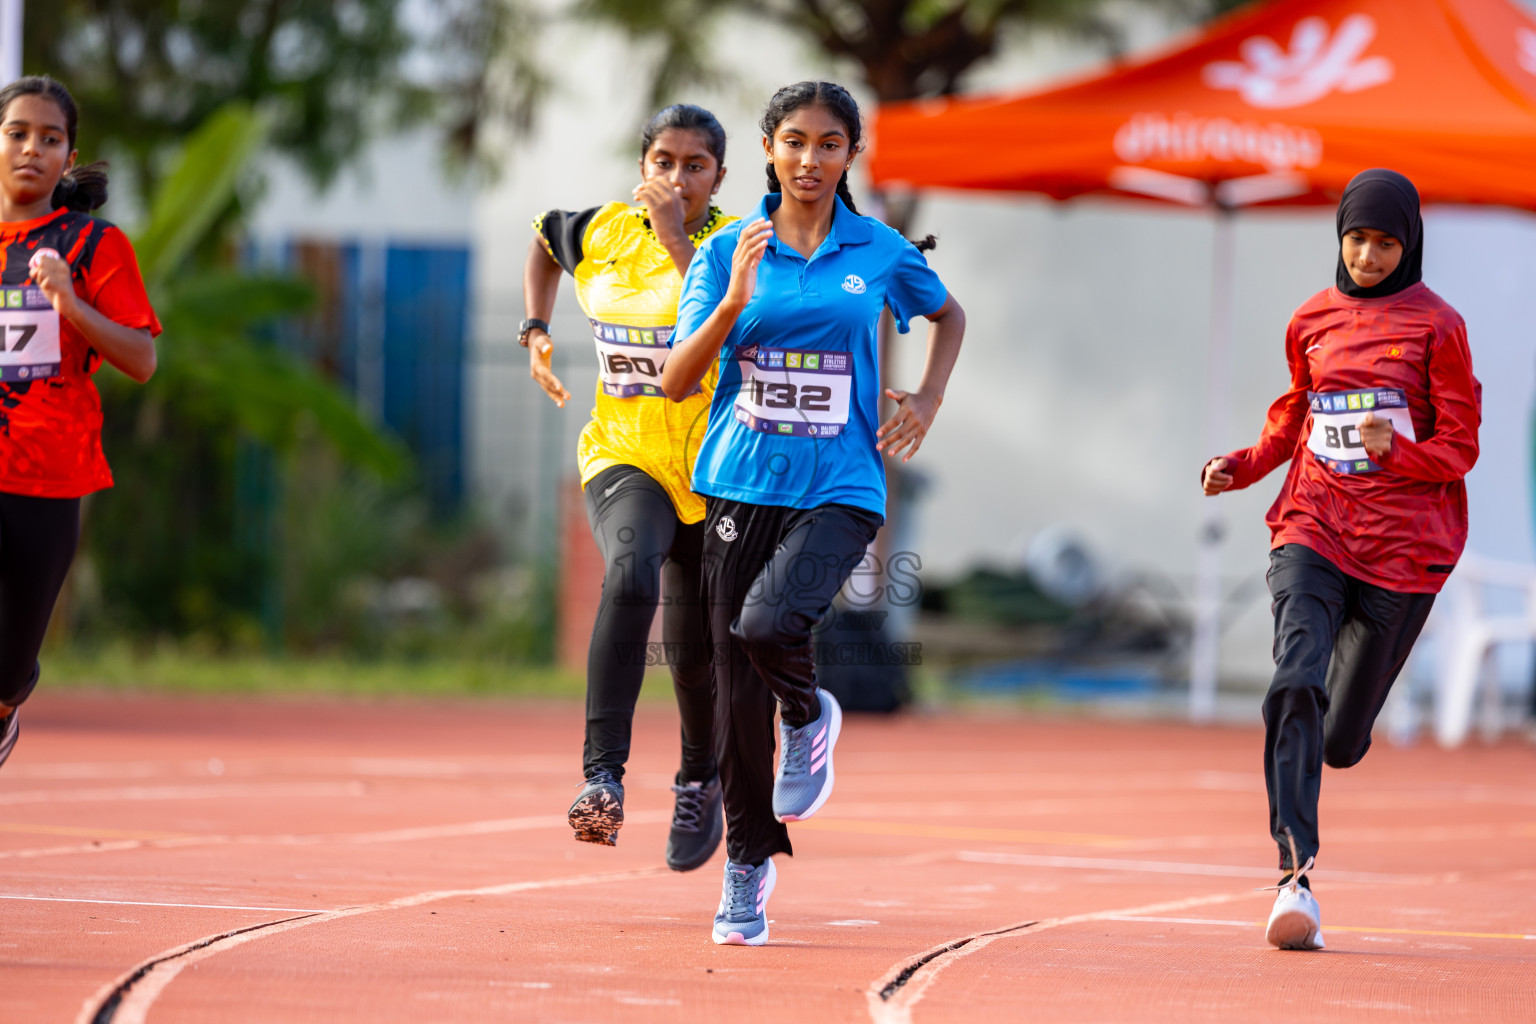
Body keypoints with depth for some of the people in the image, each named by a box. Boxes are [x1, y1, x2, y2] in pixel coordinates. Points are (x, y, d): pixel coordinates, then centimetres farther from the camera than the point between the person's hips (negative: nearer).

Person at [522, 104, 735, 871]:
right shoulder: (600, 233, 1)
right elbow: (543, 238, 25)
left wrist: (678, 238, -29)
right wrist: (536, 332, 13)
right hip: (623, 455, 0)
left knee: (694, 651, 10)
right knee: (630, 575, -33)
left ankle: (700, 779, 44)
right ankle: (602, 777, -40)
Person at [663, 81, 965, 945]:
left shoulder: (879, 250, 3)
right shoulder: (729, 252, 2)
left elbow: (949, 314, 23)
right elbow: (677, 381, -4)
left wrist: (929, 399, 7)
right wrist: (734, 301, -19)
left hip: (840, 489, -2)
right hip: (743, 484, 2)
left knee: (770, 622, -28)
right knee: (738, 691, 3)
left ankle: (810, 716, 6)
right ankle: (747, 864, 18)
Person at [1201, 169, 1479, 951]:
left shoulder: (1436, 326, -1)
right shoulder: (1313, 321, 10)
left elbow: (1460, 448, -1)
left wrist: (1396, 450, -21)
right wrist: (1242, 467, 8)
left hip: (1402, 547, -2)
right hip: (1314, 528, 2)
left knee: (1341, 739, 4)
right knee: (1297, 684, -25)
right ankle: (1297, 878, -28)